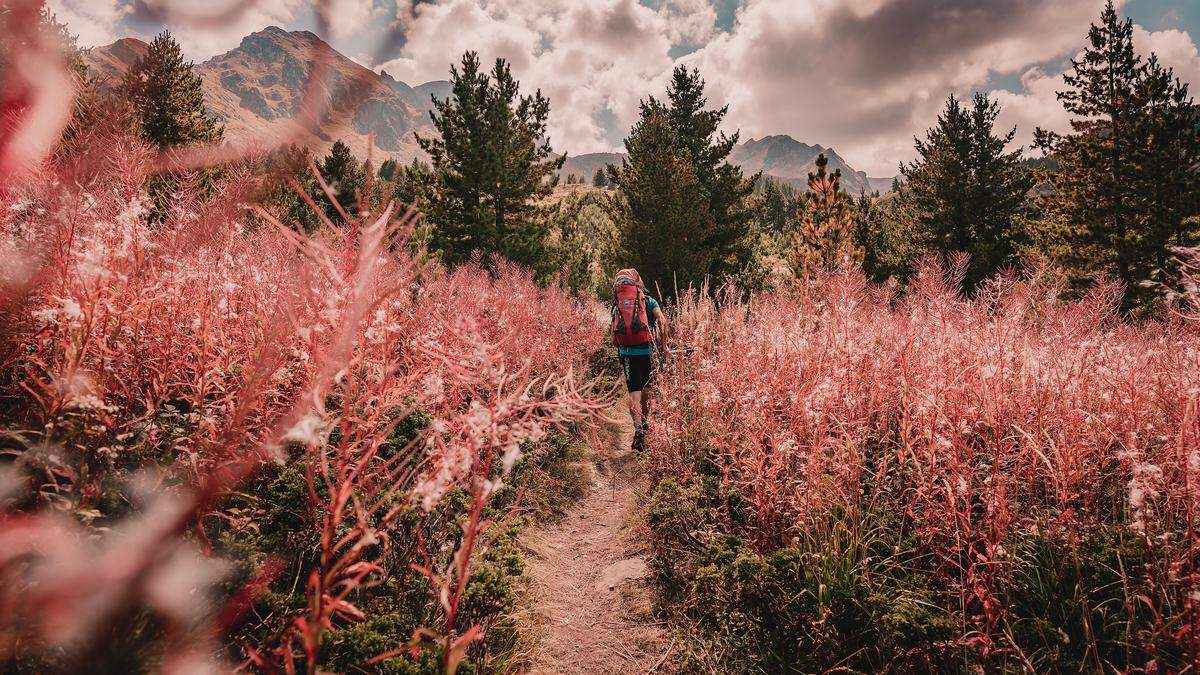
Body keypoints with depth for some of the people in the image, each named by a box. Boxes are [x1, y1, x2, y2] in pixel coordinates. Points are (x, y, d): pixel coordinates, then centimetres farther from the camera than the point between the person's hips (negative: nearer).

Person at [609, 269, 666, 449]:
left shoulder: (616, 307, 12)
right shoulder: (648, 301, 4)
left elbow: (614, 335, 11)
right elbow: (662, 320, -11)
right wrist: (662, 343, -4)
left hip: (626, 353, 1)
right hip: (646, 350, -1)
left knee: (634, 392, 2)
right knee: (646, 387, 19)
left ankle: (638, 428, -12)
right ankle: (644, 421, 33)